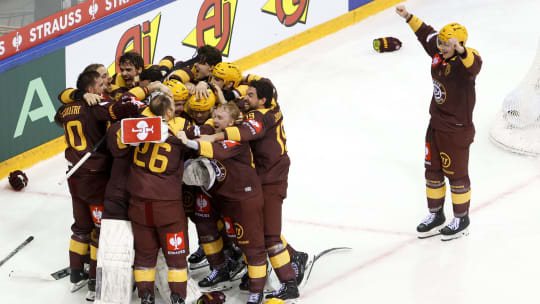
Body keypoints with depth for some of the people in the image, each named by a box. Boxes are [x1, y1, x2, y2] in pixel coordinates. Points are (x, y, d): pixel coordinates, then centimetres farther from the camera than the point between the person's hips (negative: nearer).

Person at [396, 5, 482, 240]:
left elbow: (473, 65, -48)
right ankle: (435, 216, 33)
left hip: (457, 129, -8)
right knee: (433, 170, 17)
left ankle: (461, 220, 23)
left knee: (456, 174, 6)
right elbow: (426, 33, 17)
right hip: (436, 124, 8)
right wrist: (408, 17, 15)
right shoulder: (438, 53, -2)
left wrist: (460, 50, -66)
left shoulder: (465, 60, -23)